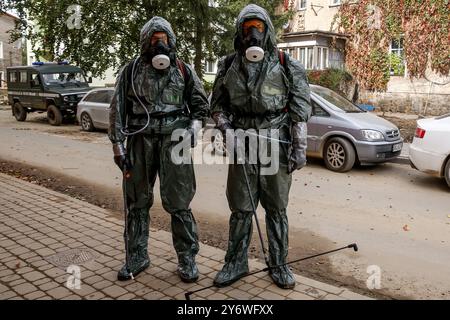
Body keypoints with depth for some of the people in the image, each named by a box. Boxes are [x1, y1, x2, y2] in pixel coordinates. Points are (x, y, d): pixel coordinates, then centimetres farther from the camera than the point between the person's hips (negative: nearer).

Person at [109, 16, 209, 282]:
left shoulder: (183, 70, 9)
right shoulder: (132, 71, 8)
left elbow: (201, 105, 12)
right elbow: (118, 109, 7)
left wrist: (194, 128, -7)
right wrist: (118, 146, 0)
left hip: (174, 140, -1)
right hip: (140, 140, 2)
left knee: (178, 203, -3)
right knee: (138, 202, 8)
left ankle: (187, 259, 10)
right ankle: (137, 257, 22)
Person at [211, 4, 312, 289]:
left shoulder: (287, 67, -1)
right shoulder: (229, 66, 6)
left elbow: (300, 111, -1)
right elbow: (218, 105, 13)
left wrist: (300, 149, -6)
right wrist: (226, 128, -5)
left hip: (277, 148, -1)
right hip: (242, 147, 2)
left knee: (277, 209, 8)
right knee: (240, 208, 9)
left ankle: (279, 265, 22)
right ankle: (236, 263, 23)